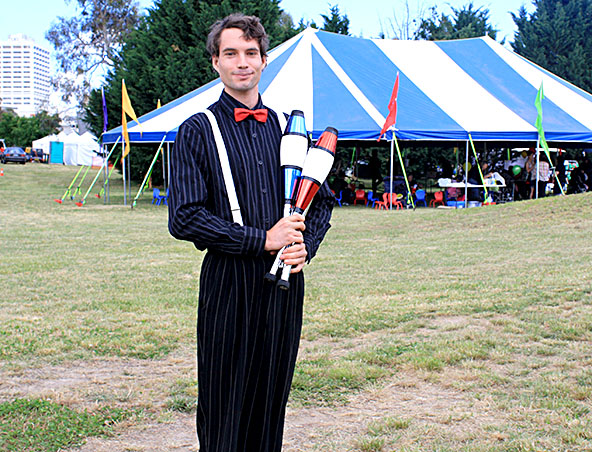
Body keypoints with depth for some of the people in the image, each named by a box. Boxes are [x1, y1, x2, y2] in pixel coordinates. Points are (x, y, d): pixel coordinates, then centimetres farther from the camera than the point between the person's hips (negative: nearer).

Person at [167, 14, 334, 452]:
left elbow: (322, 200, 17)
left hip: (285, 281, 4)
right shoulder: (197, 131, -1)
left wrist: (305, 244, -3)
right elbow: (184, 218, -10)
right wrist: (262, 240, -14)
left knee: (273, 396, 12)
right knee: (224, 406, 3)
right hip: (228, 280, -4)